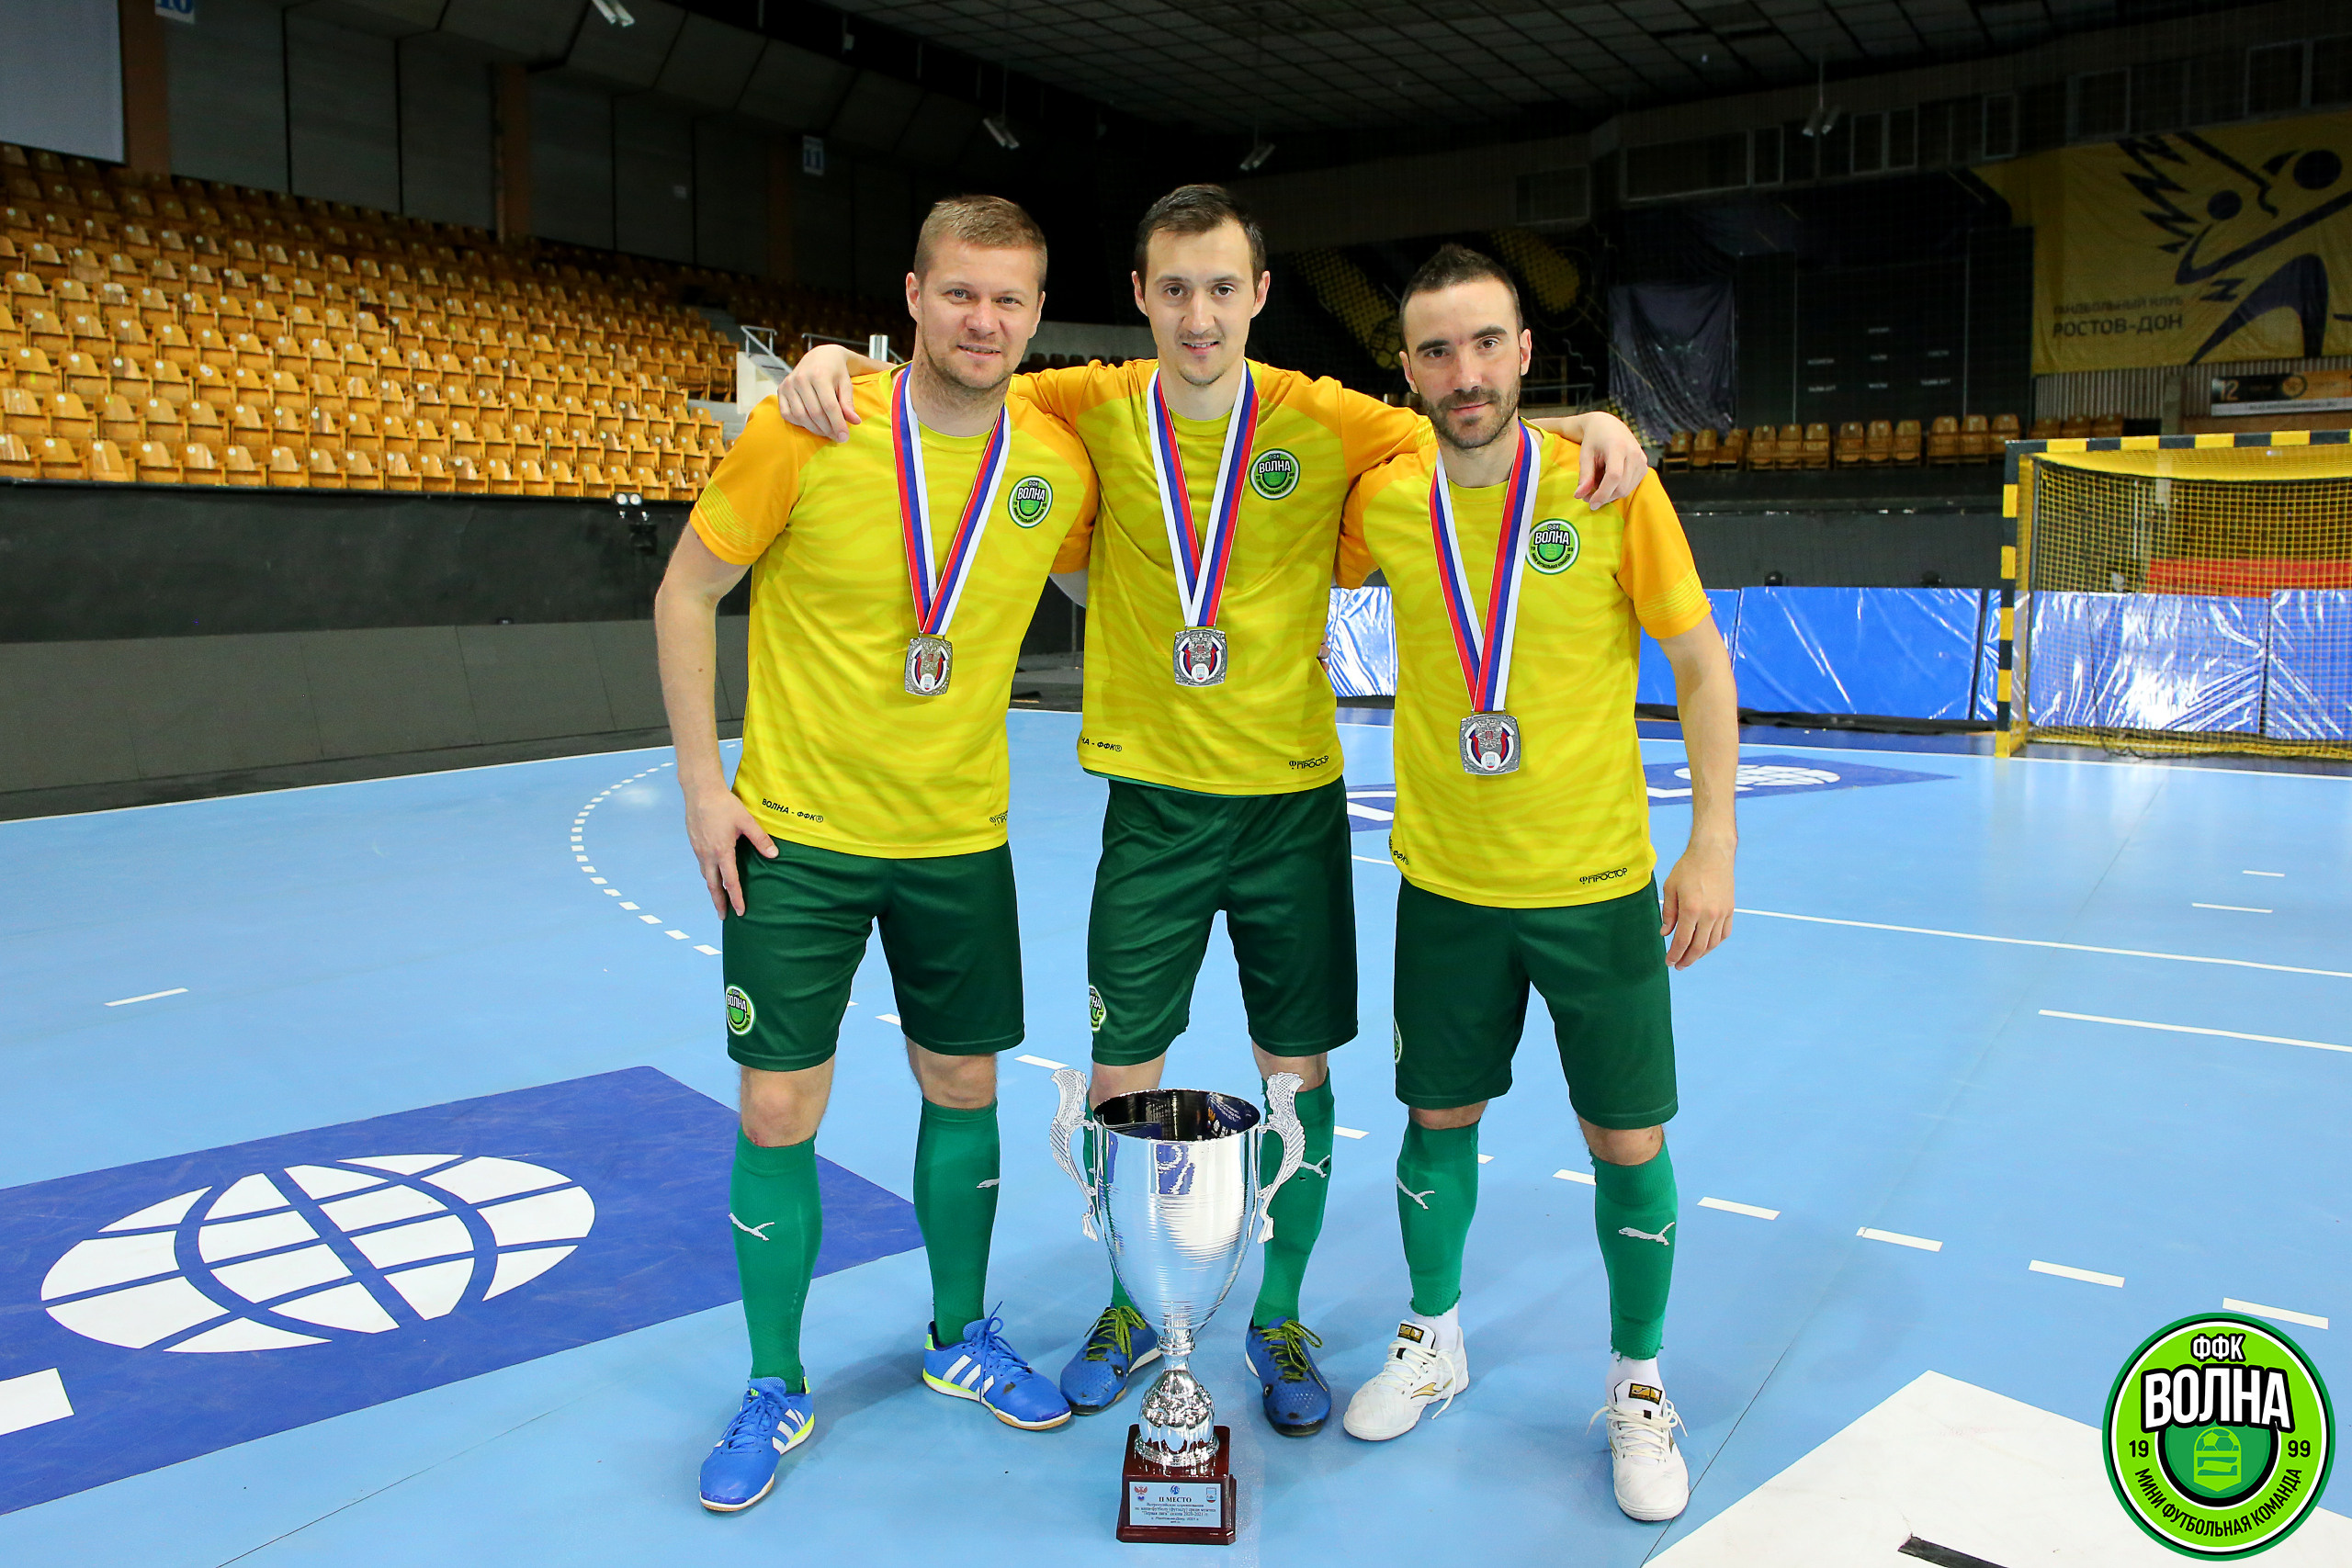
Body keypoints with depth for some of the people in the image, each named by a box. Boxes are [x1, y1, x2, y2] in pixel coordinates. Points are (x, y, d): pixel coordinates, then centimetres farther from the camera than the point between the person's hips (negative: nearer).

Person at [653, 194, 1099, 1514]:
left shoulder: (1058, 462, -5)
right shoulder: (808, 431, -13)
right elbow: (687, 591, -4)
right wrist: (703, 784, -7)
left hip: (962, 840, 3)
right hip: (795, 836, -2)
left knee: (965, 1087, 13)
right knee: (779, 1116, 2)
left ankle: (963, 1337, 37)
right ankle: (777, 1392, 24)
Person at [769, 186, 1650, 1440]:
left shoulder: (1324, 422, -5)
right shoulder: (1095, 408, -3)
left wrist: (1588, 423, -17)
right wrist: (833, 365, -13)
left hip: (1295, 797, 0)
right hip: (1154, 801, 1)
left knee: (1298, 1069, 9)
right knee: (1121, 1076, 7)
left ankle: (1279, 1317, 31)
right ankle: (1132, 1306, 32)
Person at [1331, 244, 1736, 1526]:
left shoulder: (1606, 487, -11)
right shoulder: (1384, 502, -5)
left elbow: (1701, 663, -5)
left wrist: (1713, 846, -9)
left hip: (1599, 887, -2)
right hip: (1444, 887, 2)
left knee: (1629, 1145, 6)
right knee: (1438, 1120, 14)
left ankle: (1637, 1385, 30)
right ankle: (1433, 1341, 38)